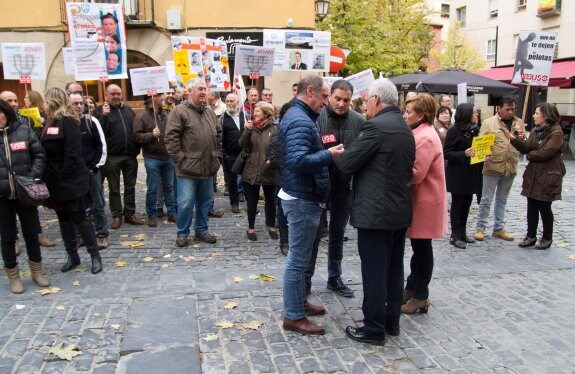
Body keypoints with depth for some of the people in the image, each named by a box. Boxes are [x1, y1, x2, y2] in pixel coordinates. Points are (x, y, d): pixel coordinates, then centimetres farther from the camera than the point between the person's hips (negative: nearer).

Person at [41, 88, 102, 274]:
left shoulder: (68, 122, -13)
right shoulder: (51, 122, 12)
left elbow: (72, 153, -19)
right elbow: (45, 151, 13)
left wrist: (64, 177, -19)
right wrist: (49, 178, 5)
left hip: (71, 180, -8)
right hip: (55, 181, 8)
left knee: (78, 217, -2)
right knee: (63, 218, 12)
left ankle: (95, 255, 8)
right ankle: (72, 256, 22)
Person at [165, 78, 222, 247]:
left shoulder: (210, 112, 14)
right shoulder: (179, 111, -8)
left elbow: (218, 135, 20)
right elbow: (170, 138, -13)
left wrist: (217, 156, 12)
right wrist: (180, 159, -15)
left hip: (208, 167, 7)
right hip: (188, 168, -6)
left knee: (205, 201, 14)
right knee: (186, 203, -2)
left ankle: (201, 230, 28)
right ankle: (182, 233, 15)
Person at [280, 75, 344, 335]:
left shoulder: (298, 116, 14)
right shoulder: (300, 121, -20)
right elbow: (298, 161, -32)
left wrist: (324, 153, 4)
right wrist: (329, 155, -22)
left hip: (303, 197, 11)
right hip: (303, 199, -11)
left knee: (300, 256, 20)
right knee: (298, 258, -2)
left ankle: (299, 302, 34)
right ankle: (293, 316, 9)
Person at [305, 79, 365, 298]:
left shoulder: (359, 121, -3)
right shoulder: (316, 118, -12)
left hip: (345, 186, 3)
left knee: (338, 233, 16)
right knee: (314, 233, 6)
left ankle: (334, 278, 31)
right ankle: (306, 279, 20)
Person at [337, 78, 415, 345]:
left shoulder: (375, 126, -16)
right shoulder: (405, 129, 12)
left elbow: (346, 164, -15)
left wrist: (340, 154, 6)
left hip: (375, 211, -9)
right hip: (400, 210, 9)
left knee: (374, 272, 0)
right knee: (394, 269, 16)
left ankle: (374, 328, 10)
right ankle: (392, 321, 28)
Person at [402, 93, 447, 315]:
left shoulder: (426, 138, -21)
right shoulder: (420, 133, 10)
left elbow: (415, 174, -25)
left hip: (425, 201, -9)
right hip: (419, 199, 9)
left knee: (422, 248, 2)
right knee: (418, 247, 17)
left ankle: (420, 296, 15)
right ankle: (412, 289, 29)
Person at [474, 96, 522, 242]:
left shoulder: (518, 123, 8)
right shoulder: (489, 122, -5)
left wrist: (522, 138, -10)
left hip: (510, 168, 4)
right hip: (492, 167, -4)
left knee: (502, 200, 14)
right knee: (486, 199, 3)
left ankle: (498, 228, 24)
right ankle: (480, 228, 14)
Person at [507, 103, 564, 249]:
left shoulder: (556, 133, -15)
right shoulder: (536, 131, 9)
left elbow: (544, 153, -22)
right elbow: (526, 148, -2)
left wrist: (529, 155, -5)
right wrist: (514, 139, -17)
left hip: (548, 176, -7)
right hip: (533, 174, 7)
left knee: (544, 207, 4)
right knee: (532, 206, 11)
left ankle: (547, 238, 20)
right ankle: (531, 235, 22)